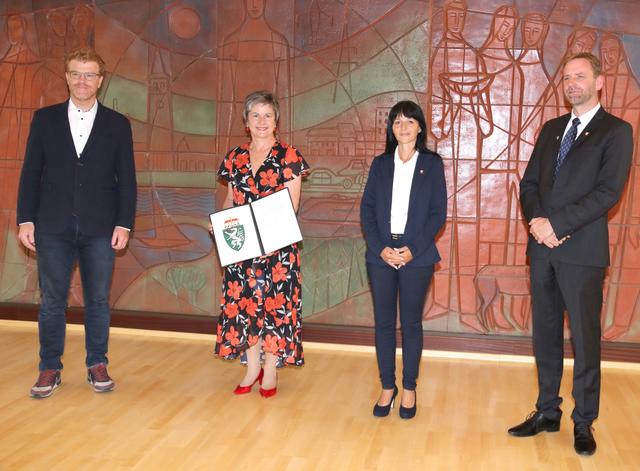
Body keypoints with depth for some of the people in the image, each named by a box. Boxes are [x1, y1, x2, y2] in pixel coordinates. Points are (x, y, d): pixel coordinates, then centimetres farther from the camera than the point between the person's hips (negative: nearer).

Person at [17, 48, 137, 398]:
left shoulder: (117, 124, 5)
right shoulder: (45, 118, 7)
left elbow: (127, 179, 3)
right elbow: (31, 172, 6)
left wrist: (124, 224, -4)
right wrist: (26, 219, -1)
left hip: (99, 228, 0)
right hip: (53, 227, 1)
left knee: (98, 300, 7)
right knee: (51, 300, 6)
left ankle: (97, 365, 20)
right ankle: (49, 369, 17)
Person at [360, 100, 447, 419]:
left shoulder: (432, 163, 2)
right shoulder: (380, 164, 8)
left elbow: (438, 212, -2)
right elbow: (366, 209, 4)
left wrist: (413, 249, -12)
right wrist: (381, 248, -9)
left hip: (417, 255, -2)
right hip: (381, 254, 2)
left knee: (411, 322, 6)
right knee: (383, 322, 7)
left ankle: (409, 388, 19)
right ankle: (387, 386, 20)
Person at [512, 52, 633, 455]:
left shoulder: (616, 131, -2)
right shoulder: (552, 128, 15)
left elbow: (608, 192, -13)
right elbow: (530, 182, 12)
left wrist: (556, 224, -17)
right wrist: (536, 220, -7)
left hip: (582, 251, -5)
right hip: (543, 247, 5)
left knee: (585, 339, 4)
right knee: (545, 335, 12)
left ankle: (584, 422, 18)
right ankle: (547, 412, 25)